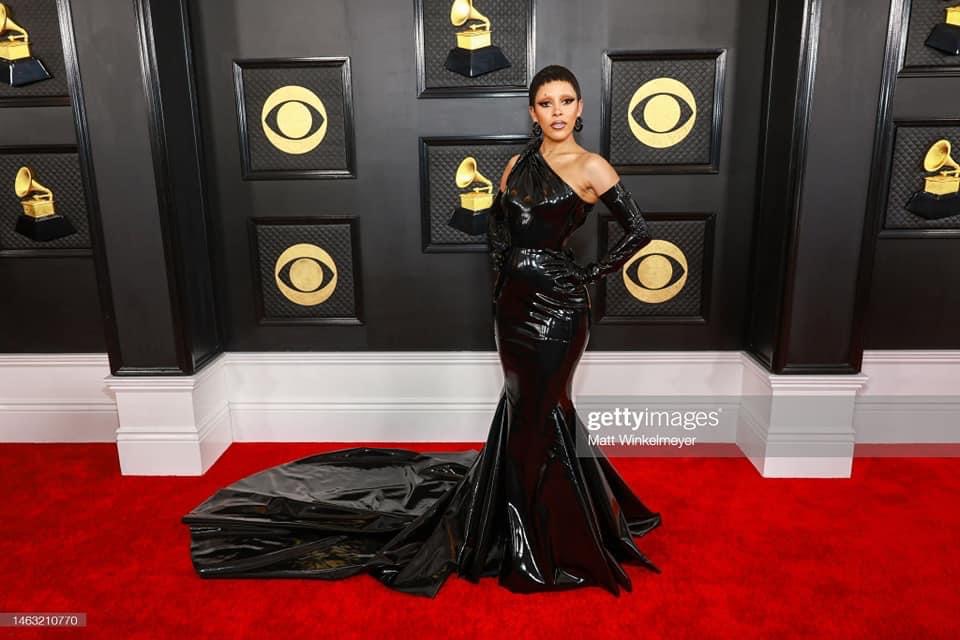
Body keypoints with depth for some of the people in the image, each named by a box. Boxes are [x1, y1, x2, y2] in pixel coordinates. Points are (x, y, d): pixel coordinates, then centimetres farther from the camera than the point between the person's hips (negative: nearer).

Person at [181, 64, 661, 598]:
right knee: (527, 410, 15)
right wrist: (505, 274, 9)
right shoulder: (519, 165, 10)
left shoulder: (591, 167, -6)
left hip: (559, 306, -5)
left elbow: (639, 231, -5)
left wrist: (591, 275, -6)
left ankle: (547, 548, 21)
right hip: (515, 302, 6)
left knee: (538, 418, 1)